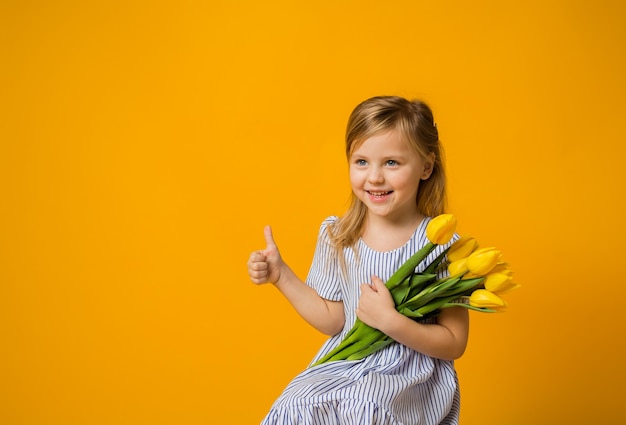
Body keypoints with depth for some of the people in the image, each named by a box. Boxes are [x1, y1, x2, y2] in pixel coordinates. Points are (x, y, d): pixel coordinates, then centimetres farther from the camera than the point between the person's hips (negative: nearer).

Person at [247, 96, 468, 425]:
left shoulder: (441, 245, -12)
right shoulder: (337, 236, 1)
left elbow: (454, 344, -9)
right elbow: (333, 320, 9)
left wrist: (389, 321, -23)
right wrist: (280, 275, 2)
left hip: (412, 376, -3)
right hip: (345, 365, 4)